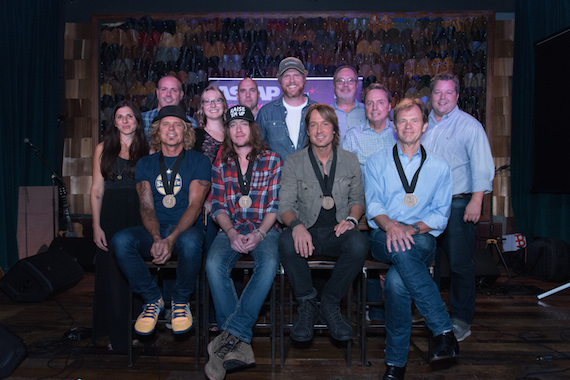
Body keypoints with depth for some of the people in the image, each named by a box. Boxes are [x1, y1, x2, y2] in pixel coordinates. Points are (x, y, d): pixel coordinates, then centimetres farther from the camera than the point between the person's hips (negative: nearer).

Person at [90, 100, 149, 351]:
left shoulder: (147, 151, 8)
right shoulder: (103, 149, 7)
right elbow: (97, 190, 4)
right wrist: (96, 226, -3)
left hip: (139, 217, 0)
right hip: (111, 218, 0)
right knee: (113, 275, 2)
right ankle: (116, 335, 15)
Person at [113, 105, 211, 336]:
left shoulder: (199, 162, 4)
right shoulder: (145, 164, 13)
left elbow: (195, 205, -8)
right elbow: (146, 207, 2)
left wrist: (171, 239, -24)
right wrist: (157, 238, -19)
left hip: (187, 229, -3)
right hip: (154, 231, 3)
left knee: (190, 242, -38)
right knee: (121, 240, -28)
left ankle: (181, 300, -9)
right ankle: (153, 299, -6)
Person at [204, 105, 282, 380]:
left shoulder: (272, 160, 6)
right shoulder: (221, 165, 12)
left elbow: (275, 205, 0)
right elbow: (218, 207, 8)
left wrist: (258, 234, -15)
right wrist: (232, 233, -11)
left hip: (264, 229, -1)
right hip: (231, 230, 2)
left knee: (269, 264, -34)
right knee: (214, 265, -29)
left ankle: (230, 336, -29)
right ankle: (240, 345, -25)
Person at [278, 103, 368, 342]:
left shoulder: (350, 161, 9)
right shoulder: (293, 163, 4)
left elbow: (357, 199, 15)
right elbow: (285, 204, -1)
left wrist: (351, 218, -8)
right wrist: (296, 224, -24)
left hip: (337, 232, 1)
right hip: (306, 231, -1)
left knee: (359, 244, -32)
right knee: (287, 242, -34)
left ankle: (330, 303, -9)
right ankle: (307, 303, -10)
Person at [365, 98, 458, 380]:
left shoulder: (439, 167, 15)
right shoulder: (377, 161, 14)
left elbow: (440, 214, 8)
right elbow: (372, 204, 2)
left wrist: (413, 228, -13)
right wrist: (390, 225, -20)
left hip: (422, 239, 0)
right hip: (382, 238, 0)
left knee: (396, 279, -34)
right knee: (400, 250, -38)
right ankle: (443, 329, -31)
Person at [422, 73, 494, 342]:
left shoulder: (469, 125, -1)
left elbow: (482, 167, -6)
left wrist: (476, 201, -15)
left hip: (458, 204, -5)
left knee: (460, 264, -1)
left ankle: (461, 320, 13)